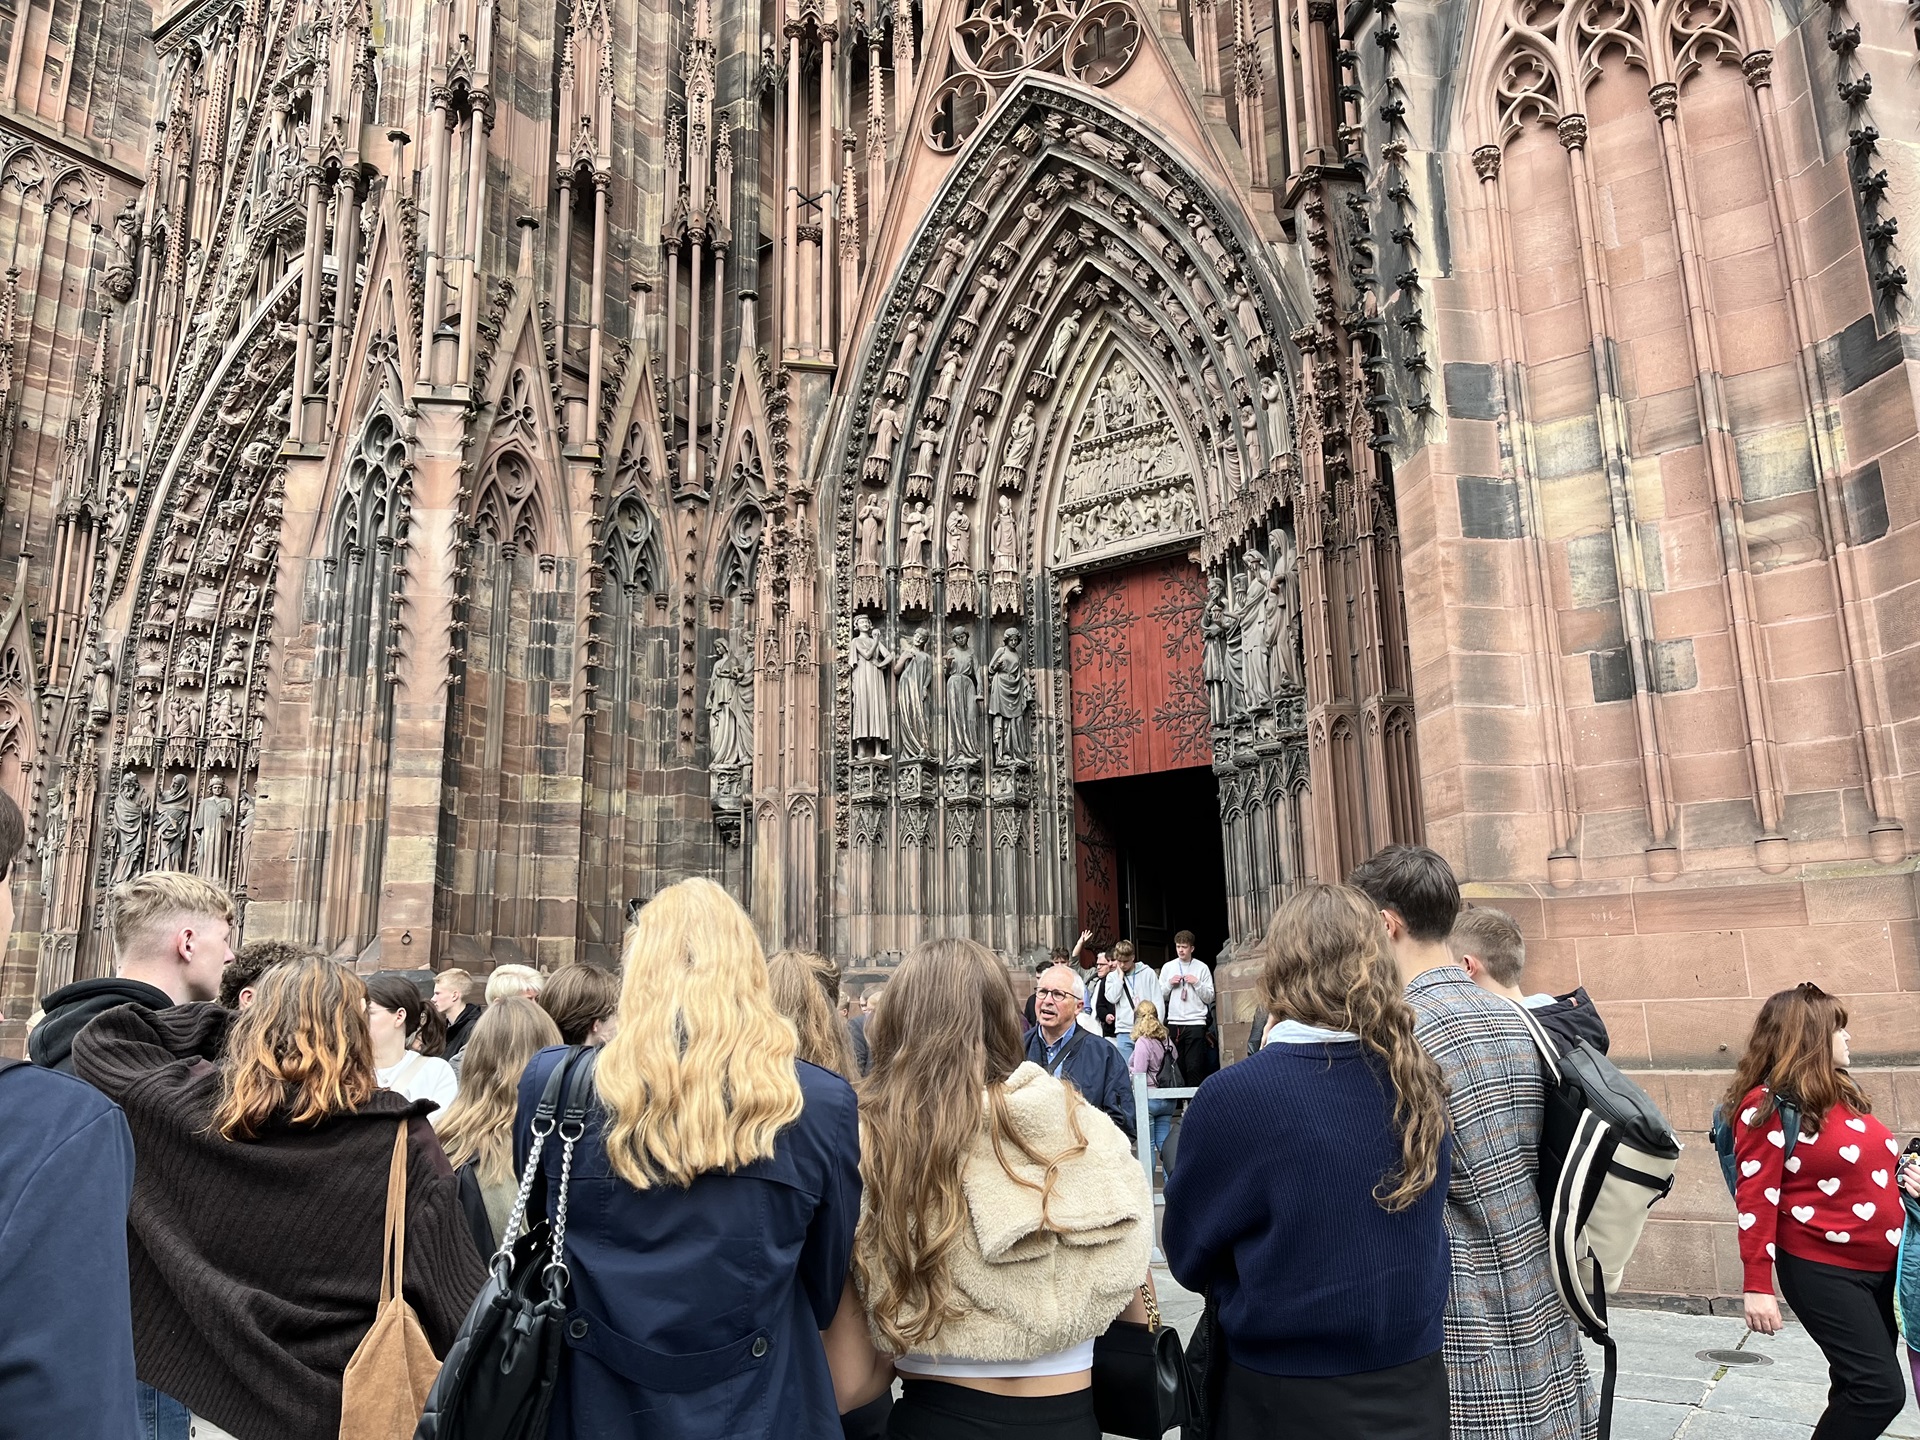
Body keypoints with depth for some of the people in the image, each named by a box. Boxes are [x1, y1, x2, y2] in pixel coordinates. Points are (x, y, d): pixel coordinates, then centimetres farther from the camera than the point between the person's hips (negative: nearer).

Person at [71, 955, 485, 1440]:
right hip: (346, 1401, -2)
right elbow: (454, 1290, -14)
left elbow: (97, 1040, 10)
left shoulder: (197, 1106, -9)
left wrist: (226, 1018, 10)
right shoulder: (398, 1136, -16)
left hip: (221, 1389, 2)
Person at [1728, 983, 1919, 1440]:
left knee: (1860, 1387, 12)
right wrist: (1758, 1286, -20)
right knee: (1880, 1389, -12)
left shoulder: (1842, 1093, 9)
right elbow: (1756, 1199, -18)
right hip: (1824, 1270, -8)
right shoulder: (1768, 1106, -16)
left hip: (1882, 1265, 8)